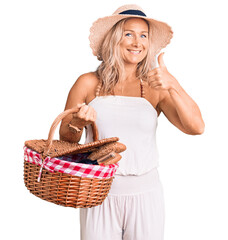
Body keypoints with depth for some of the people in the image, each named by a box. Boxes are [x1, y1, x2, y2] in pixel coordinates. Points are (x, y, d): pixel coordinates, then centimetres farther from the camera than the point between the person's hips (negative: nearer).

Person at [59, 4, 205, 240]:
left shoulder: (156, 88, 1)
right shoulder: (87, 84, 1)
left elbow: (196, 127, -10)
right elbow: (65, 139, 7)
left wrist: (173, 85, -21)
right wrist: (77, 124, -15)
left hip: (145, 195, 1)